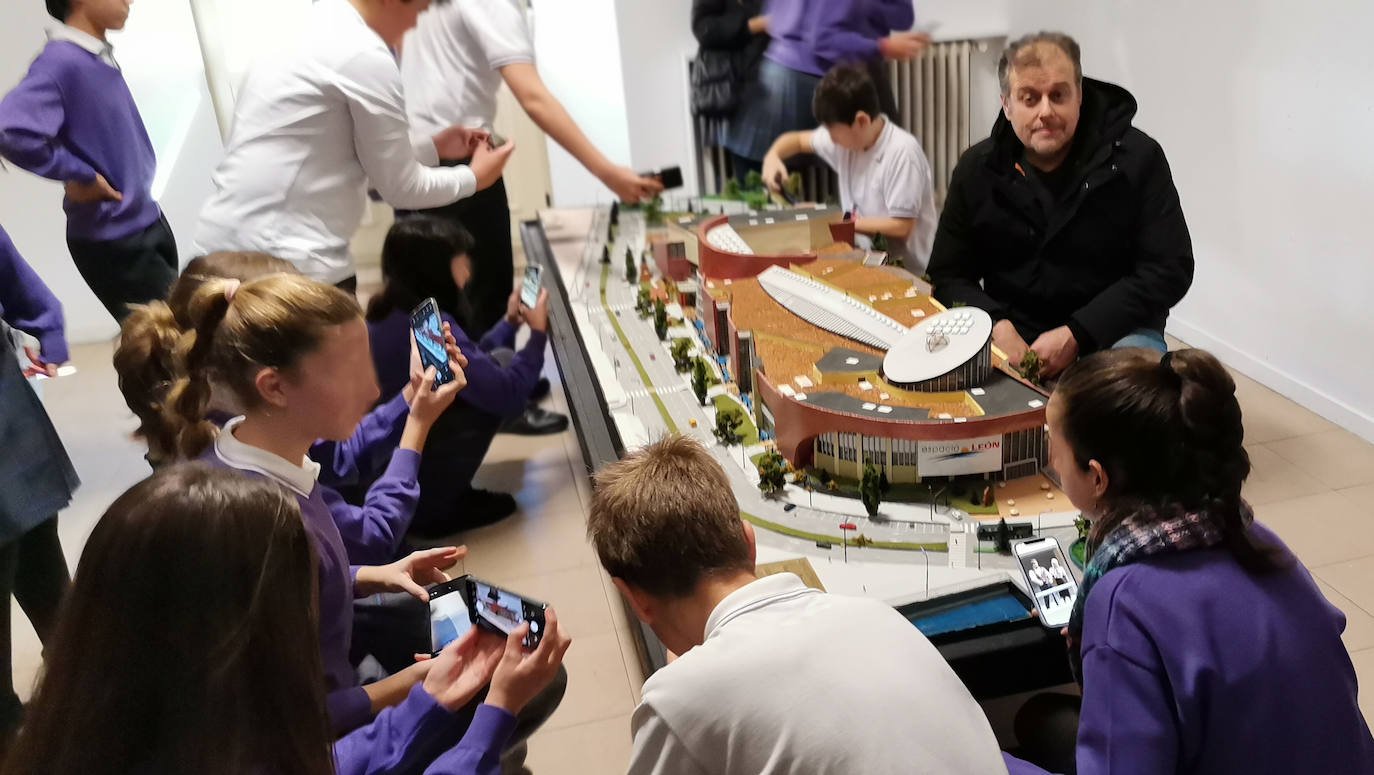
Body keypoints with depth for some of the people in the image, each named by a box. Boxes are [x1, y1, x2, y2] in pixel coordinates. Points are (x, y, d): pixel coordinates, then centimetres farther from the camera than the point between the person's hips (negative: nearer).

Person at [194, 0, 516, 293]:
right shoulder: (364, 56, -14)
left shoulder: (300, 27, 13)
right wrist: (473, 178, 11)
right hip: (286, 260, -9)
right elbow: (400, 186, -6)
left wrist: (432, 146, 27)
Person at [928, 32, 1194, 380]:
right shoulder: (978, 168, 0)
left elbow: (1170, 269, -9)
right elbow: (948, 275, 4)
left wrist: (1076, 335, -19)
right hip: (1012, 333, 3)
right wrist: (997, 326, -17)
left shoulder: (1137, 158, -7)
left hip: (1112, 332, -2)